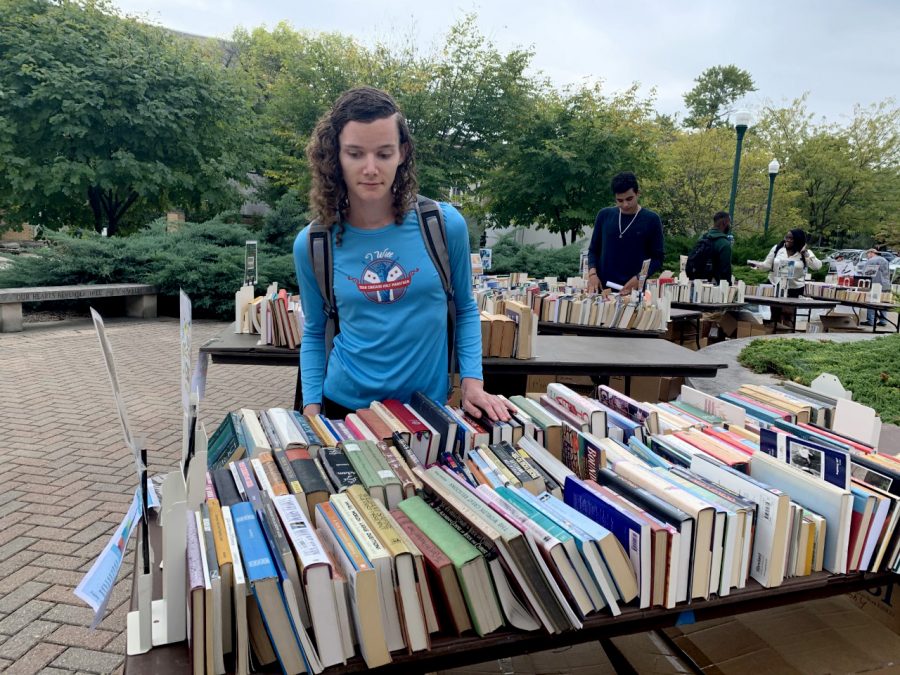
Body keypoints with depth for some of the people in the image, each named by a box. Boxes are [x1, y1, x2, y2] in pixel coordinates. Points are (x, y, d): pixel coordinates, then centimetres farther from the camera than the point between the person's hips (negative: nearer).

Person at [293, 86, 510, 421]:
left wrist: (472, 381, -6)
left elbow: (464, 309, 4)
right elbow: (314, 332, 5)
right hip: (345, 405, 1)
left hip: (428, 405, 0)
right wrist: (311, 407, -5)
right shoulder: (312, 244, -7)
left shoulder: (445, 224, -9)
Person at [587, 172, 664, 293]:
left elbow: (657, 258, 1)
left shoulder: (651, 220, -1)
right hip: (603, 288, 2)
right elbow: (593, 250, 12)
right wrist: (592, 273, -5)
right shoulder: (604, 215, 5)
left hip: (634, 289, -2)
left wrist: (639, 278, -14)